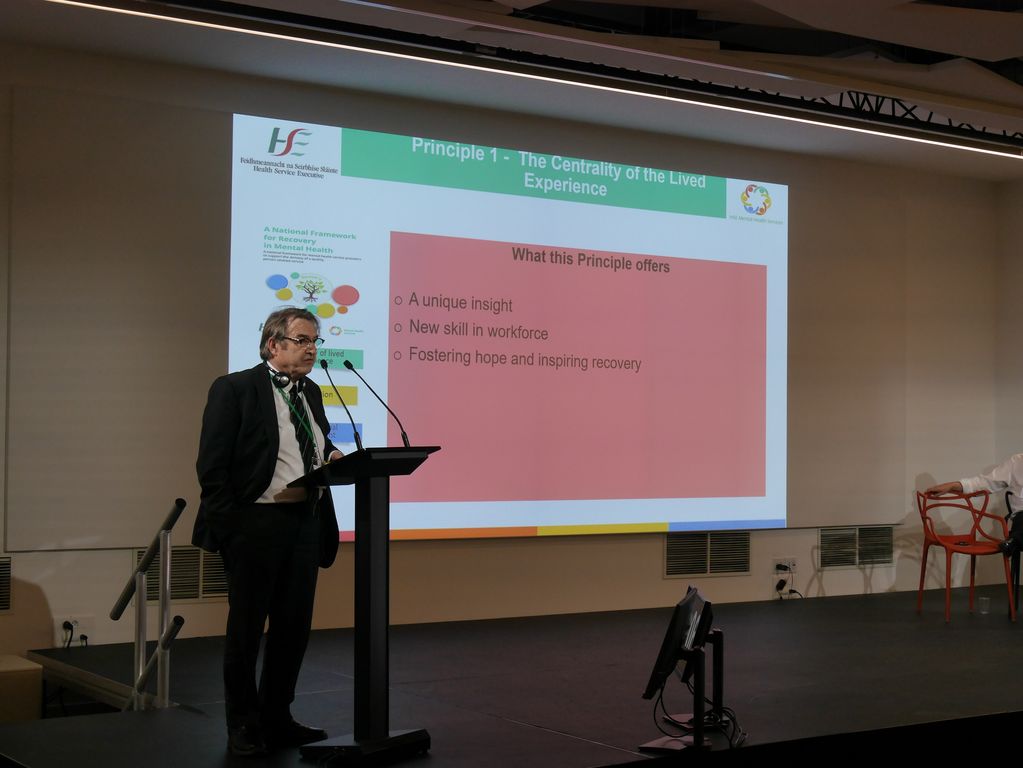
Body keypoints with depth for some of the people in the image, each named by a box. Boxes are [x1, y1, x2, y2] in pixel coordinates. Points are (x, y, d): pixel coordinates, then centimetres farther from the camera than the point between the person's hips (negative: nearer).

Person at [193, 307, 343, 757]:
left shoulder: (310, 393, 14)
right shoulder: (234, 389, -7)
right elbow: (213, 465, -10)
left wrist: (333, 455, 0)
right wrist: (227, 526, -15)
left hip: (305, 525, 7)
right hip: (254, 525, -7)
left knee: (294, 627, 11)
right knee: (246, 629, 5)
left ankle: (277, 719, 24)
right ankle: (243, 727, 17)